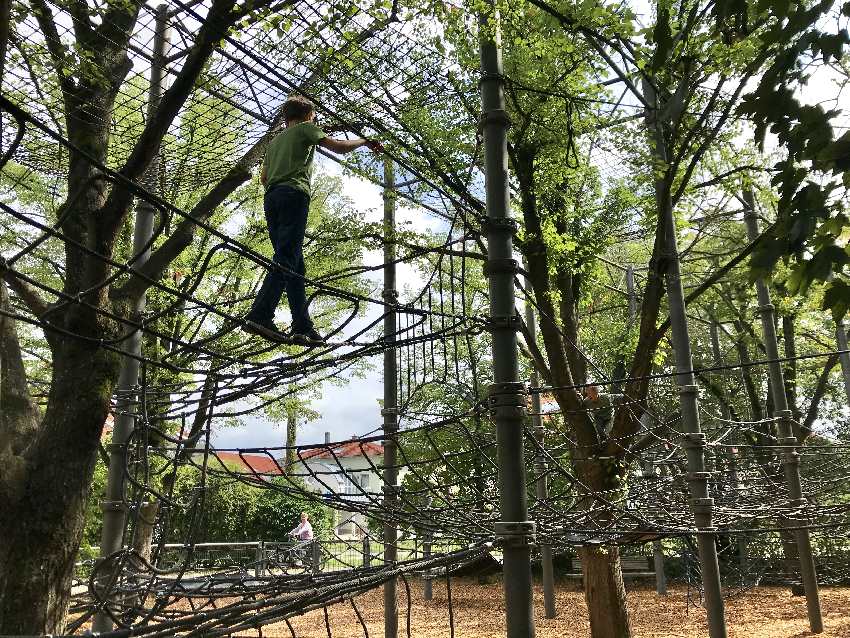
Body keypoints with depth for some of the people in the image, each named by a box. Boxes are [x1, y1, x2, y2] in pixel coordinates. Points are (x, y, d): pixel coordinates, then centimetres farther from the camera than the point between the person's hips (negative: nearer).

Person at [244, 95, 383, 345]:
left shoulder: (274, 140, 32)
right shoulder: (306, 128, 14)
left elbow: (263, 177, 25)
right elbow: (340, 147, 6)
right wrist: (363, 141, 21)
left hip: (271, 197, 7)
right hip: (294, 194, -7)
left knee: (294, 264, 4)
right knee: (286, 260, -17)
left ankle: (303, 326, -4)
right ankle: (260, 315, -31)